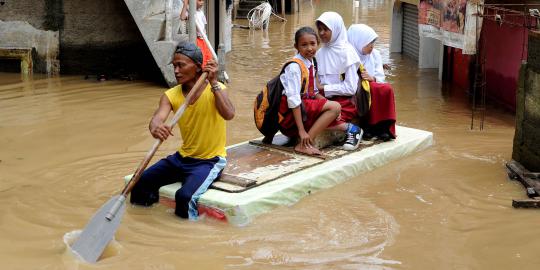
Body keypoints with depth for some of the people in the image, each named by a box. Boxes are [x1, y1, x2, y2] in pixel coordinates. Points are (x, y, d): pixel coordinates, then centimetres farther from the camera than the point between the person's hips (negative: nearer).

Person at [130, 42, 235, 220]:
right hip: (183, 157, 5)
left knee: (185, 196, -28)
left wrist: (213, 83, -31)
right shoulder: (171, 95, -3)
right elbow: (157, 118, -22)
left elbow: (228, 114, -32)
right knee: (141, 182, -4)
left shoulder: (215, 89, -13)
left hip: (210, 160, -5)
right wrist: (155, 128, -46)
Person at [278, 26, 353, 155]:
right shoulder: (294, 66, -16)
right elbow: (293, 99, -22)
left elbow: (313, 92, 19)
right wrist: (301, 130, -25)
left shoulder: (310, 63, 10)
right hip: (290, 112, -9)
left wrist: (328, 105, 2)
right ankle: (303, 145, -23)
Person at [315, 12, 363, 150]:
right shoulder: (320, 53, 10)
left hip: (345, 101, -5)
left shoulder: (346, 52, -7)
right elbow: (320, 81, 13)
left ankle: (352, 130, -9)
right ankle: (350, 127, -11)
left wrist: (324, 89, -11)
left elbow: (351, 87, -12)